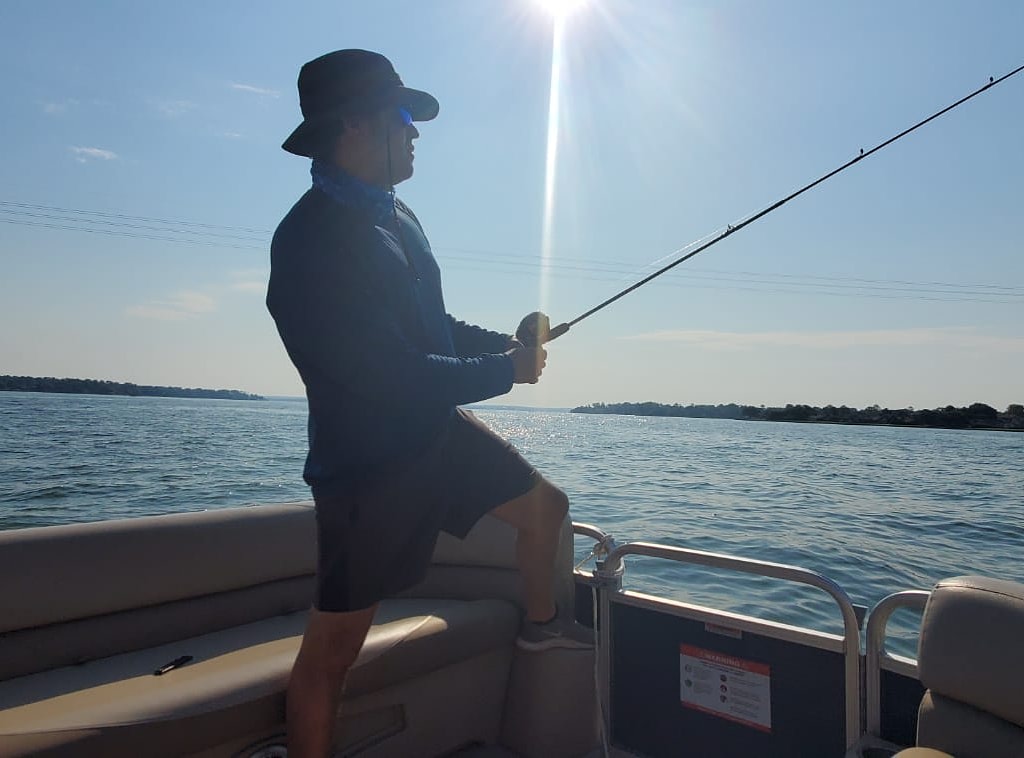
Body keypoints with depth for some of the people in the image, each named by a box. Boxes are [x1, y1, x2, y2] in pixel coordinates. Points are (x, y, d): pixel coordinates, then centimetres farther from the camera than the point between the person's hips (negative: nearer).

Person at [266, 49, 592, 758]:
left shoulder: (396, 214, 6)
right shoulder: (309, 241, -22)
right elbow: (396, 376, -26)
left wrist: (505, 341, 2)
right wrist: (508, 369, -13)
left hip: (441, 430, 8)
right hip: (367, 466, -8)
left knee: (547, 505, 18)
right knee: (333, 646, 2)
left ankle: (542, 621, 44)